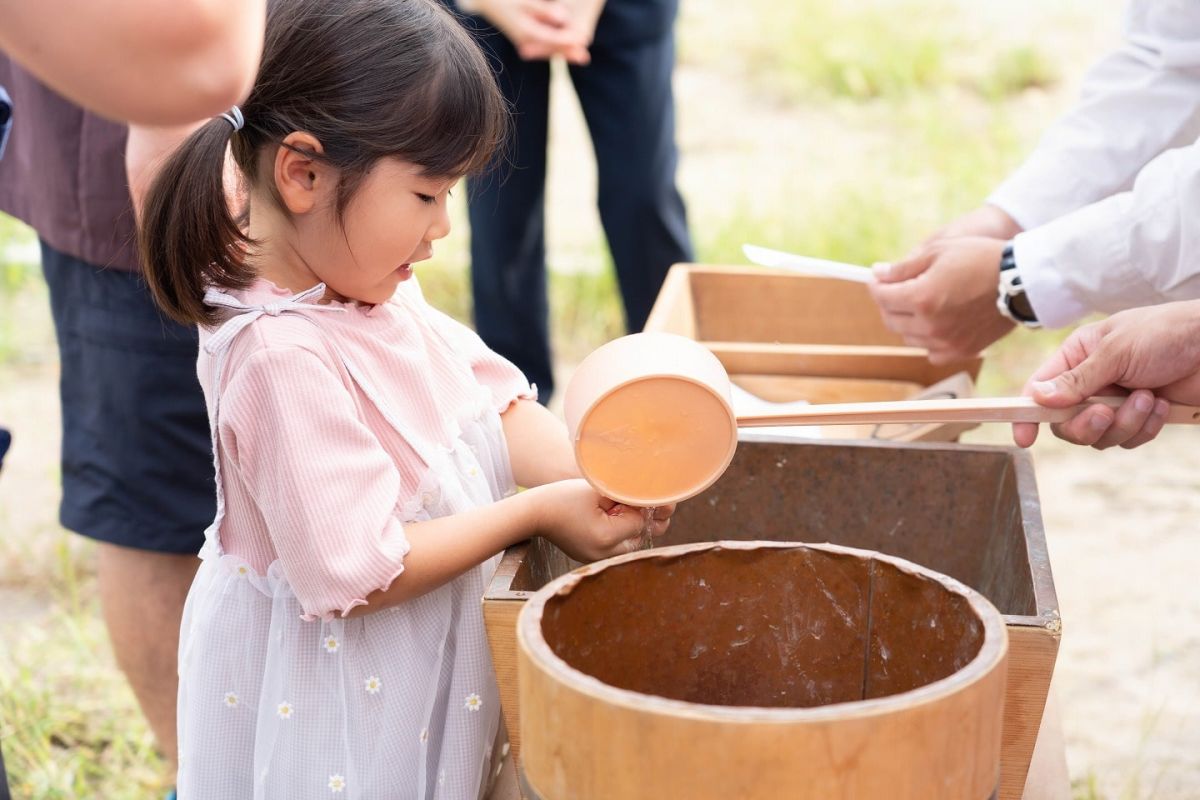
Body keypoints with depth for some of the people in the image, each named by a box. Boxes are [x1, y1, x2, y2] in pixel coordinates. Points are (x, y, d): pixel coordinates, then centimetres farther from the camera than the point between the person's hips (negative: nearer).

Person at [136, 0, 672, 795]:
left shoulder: (382, 294, -2)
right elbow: (357, 572, -28)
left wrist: (593, 480, -14)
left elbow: (496, 401, 5)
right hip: (322, 693, -8)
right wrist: (536, 513, -20)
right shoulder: (284, 357, -29)